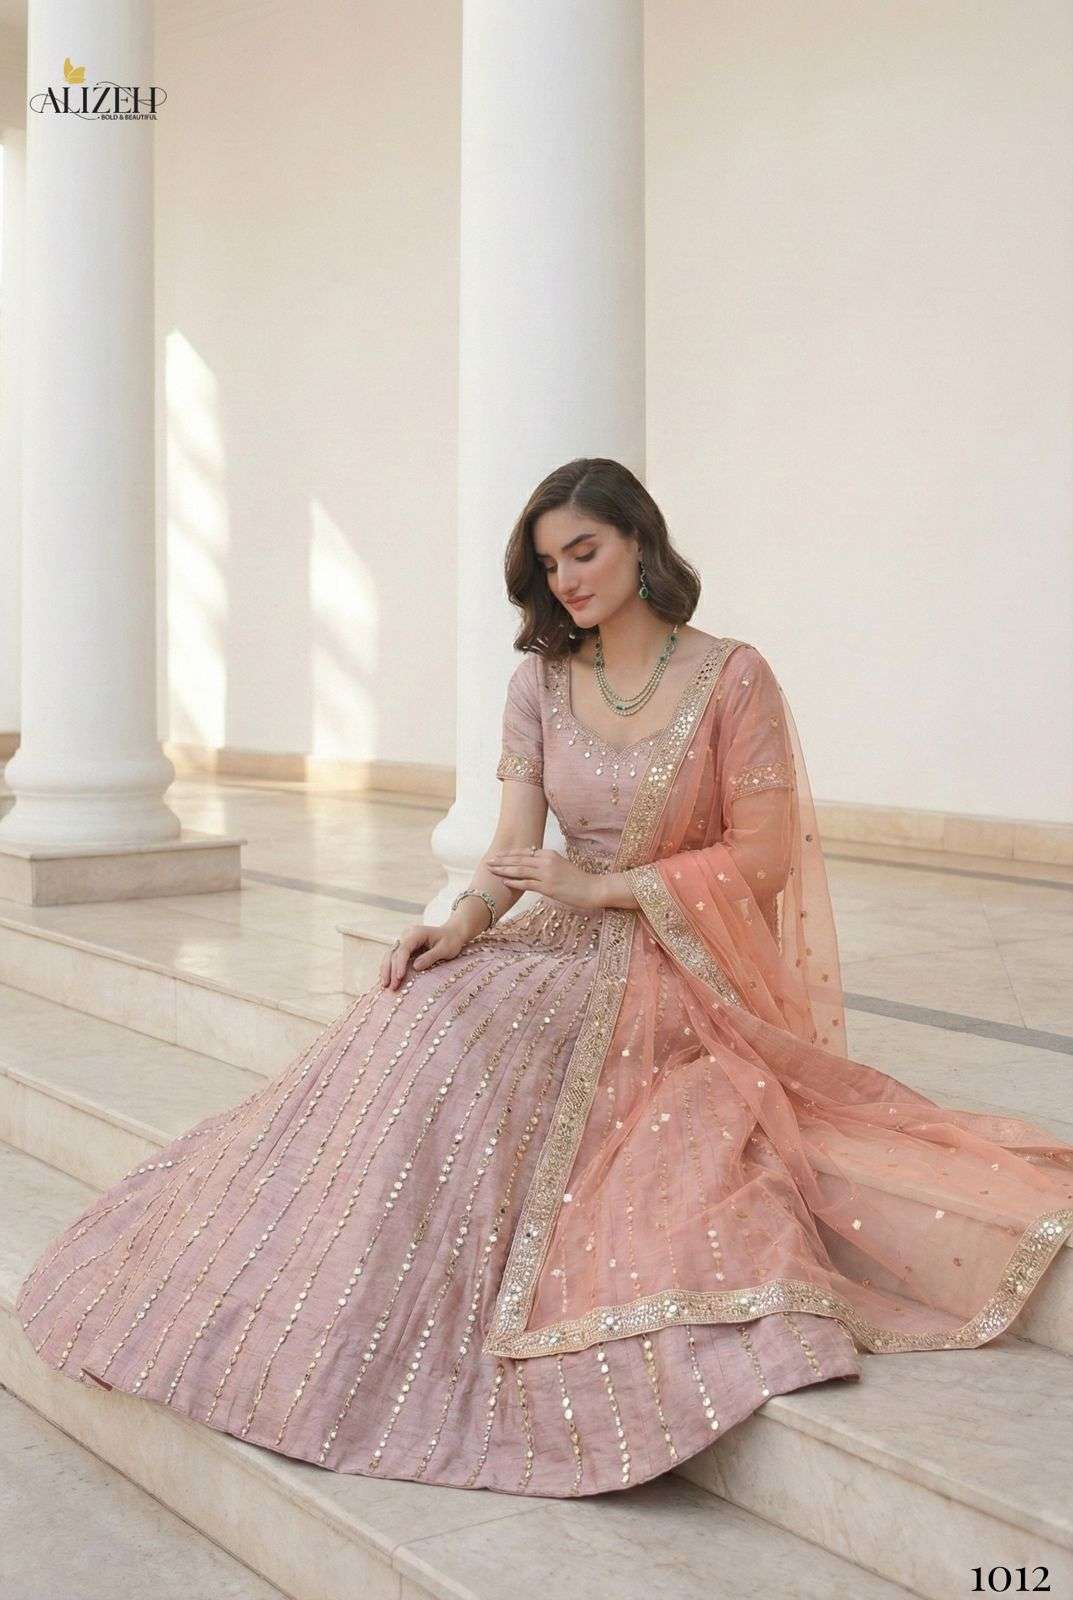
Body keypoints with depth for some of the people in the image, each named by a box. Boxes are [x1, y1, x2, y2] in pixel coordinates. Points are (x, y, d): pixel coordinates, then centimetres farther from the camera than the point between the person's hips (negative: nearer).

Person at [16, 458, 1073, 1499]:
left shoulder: (732, 678, -6)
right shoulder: (540, 684, 8)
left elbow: (762, 860, -9)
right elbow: (514, 848, 1)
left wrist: (605, 885, -14)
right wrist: (461, 925, -20)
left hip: (686, 969, -5)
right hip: (568, 947, 5)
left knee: (468, 1045, -29)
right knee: (423, 1015, -25)